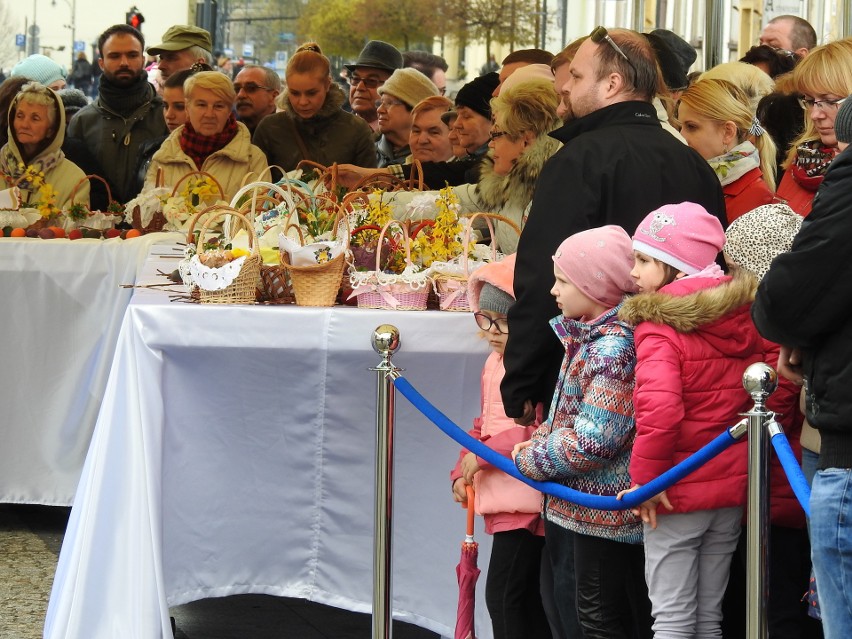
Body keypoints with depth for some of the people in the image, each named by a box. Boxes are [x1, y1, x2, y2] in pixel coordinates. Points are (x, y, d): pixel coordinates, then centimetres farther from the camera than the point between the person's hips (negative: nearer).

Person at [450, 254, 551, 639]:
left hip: (525, 500, -10)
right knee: (527, 597, 16)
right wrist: (463, 472, 15)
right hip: (502, 499, 10)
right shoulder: (494, 362, 14)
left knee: (503, 595, -10)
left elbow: (539, 431, -26)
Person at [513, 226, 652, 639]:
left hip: (604, 507, -10)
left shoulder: (614, 347, -22)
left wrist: (532, 461, -11)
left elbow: (594, 440, -25)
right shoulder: (589, 336, 10)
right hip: (582, 500, 10)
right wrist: (538, 442, 2)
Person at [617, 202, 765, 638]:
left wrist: (645, 475, -17)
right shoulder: (745, 319, 4)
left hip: (678, 490, -6)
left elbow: (660, 408, -29)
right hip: (733, 487, 6)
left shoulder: (658, 327, -16)